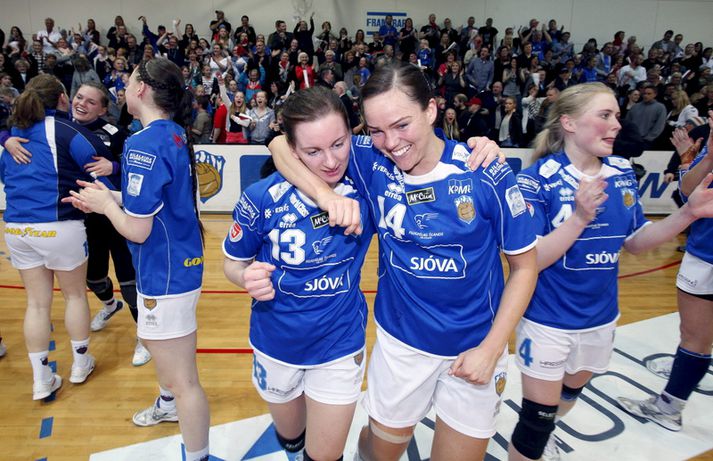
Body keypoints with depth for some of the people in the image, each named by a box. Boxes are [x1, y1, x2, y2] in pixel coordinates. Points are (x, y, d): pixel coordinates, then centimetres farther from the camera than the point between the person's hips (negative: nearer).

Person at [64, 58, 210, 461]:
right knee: (161, 346, 34)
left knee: (183, 380, 3)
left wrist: (106, 205, -4)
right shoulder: (175, 135, 6)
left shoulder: (144, 144, -22)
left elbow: (137, 229, -22)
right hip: (176, 262, 11)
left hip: (166, 273, -11)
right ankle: (168, 405, 59)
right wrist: (110, 199, 10)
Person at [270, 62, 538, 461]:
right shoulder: (373, 161, -13)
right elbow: (282, 145, -11)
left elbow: (524, 266, -8)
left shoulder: (487, 174, -18)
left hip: (476, 344, 0)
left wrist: (491, 348, -12)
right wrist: (327, 194, -29)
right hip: (401, 340, 1)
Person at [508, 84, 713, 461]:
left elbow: (634, 242, 6)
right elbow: (528, 261, -23)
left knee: (571, 392, 28)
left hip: (600, 318, 7)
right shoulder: (537, 179, -20)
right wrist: (579, 217, -33)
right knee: (537, 418, 6)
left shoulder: (622, 174, -2)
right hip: (548, 321, -6)